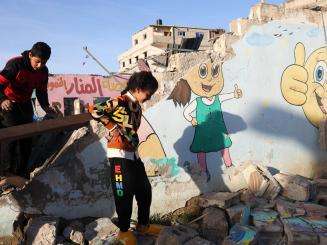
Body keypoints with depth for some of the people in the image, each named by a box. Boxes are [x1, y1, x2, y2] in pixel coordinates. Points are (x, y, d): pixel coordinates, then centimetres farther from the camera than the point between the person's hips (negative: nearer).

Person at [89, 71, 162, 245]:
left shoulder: (137, 107, 12)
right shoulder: (120, 102, -15)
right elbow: (95, 111, -22)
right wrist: (114, 127, -18)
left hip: (133, 154, 9)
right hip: (119, 155, -9)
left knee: (144, 189, 15)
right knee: (124, 193, 0)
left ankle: (143, 225, 32)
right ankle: (124, 230, 18)